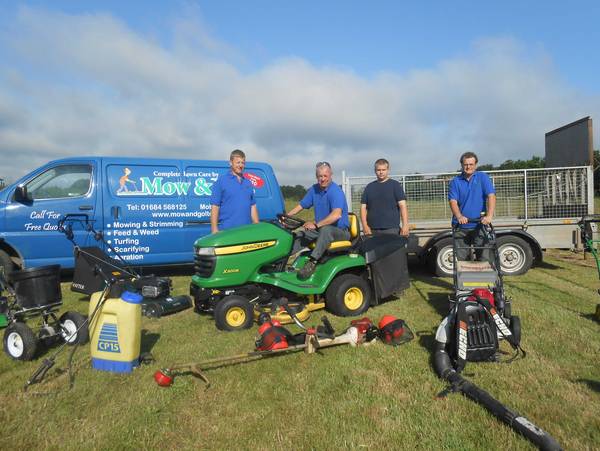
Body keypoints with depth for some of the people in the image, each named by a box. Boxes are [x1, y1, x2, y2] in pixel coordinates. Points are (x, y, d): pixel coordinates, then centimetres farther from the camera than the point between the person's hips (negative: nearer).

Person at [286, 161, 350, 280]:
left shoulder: (336, 191, -17)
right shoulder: (314, 189, 7)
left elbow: (336, 215, -32)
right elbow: (301, 206, 14)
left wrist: (317, 224, -37)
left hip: (340, 231, -8)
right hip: (321, 230, 8)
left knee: (325, 230, -38)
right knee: (299, 234, 1)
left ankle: (312, 262, -40)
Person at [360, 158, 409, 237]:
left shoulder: (395, 185, 7)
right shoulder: (369, 187, 16)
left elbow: (402, 205, -1)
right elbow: (363, 207, 13)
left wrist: (405, 225, -12)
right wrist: (365, 225, -1)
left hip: (391, 230, -3)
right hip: (372, 230, 3)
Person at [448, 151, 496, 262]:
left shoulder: (483, 178, 4)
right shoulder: (455, 181, 5)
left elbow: (491, 196, -8)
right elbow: (453, 201, -7)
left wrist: (489, 216, -24)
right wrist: (459, 216, -26)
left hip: (479, 225, -1)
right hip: (460, 227, 1)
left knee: (484, 258, 0)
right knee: (461, 259, 6)